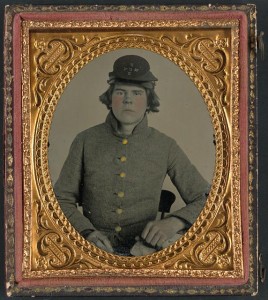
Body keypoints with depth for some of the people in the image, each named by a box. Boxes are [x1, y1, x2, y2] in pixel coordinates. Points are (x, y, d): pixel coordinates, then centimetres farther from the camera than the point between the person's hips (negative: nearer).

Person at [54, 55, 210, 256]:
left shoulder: (165, 147, 0)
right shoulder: (86, 141, 0)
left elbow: (207, 200, 1)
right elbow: (63, 199, 4)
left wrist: (173, 223, -19)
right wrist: (88, 232, -16)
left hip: (144, 250, 2)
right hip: (95, 250, -2)